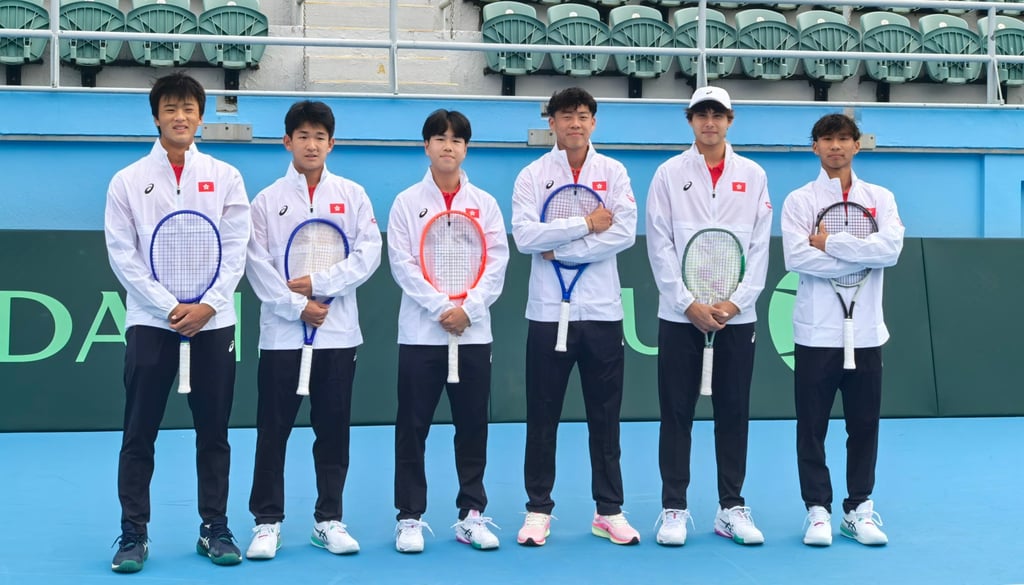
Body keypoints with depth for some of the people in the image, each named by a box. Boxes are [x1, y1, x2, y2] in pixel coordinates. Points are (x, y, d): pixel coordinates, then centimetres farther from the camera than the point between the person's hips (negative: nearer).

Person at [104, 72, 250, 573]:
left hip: (213, 322, 1)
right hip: (150, 322, -1)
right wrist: (169, 307, -11)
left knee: (213, 433, 6)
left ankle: (215, 529, 15)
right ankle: (133, 534, 9)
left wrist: (207, 305, -11)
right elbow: (123, 255, -1)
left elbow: (235, 249, 2)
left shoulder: (225, 177, 6)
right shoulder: (128, 181, 4)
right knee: (139, 435, 1)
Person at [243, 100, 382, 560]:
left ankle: (329, 521, 15)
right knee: (273, 431, 1)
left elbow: (368, 254, -3)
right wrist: (296, 307, -13)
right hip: (281, 333, -1)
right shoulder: (267, 200, 4)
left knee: (333, 431, 6)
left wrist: (318, 284, -12)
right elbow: (258, 265, -4)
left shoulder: (352, 195, 6)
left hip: (338, 332, 1)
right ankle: (267, 523, 9)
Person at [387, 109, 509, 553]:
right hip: (420, 332, -1)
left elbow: (496, 264, 2)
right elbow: (403, 265, -4)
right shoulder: (407, 202, 4)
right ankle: (410, 518, 9)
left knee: (472, 427, 6)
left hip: (474, 332, 2)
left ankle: (471, 515, 15)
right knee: (412, 428, 1)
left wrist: (468, 309, -12)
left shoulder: (484, 204, 8)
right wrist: (441, 307, -14)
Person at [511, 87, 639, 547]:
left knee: (605, 416, 7)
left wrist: (559, 248, -12)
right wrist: (586, 223, -13)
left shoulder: (613, 172, 5)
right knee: (542, 417, 4)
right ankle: (538, 510, 15)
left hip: (602, 311, 1)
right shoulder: (532, 176, 3)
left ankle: (609, 510, 16)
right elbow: (525, 236, -11)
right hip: (548, 313, -1)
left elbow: (624, 233, -8)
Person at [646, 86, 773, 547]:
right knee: (676, 413, 1)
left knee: (733, 413, 5)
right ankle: (674, 510, 8)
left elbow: (759, 247, 4)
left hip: (736, 315, 1)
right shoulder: (669, 174, 3)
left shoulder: (753, 176, 7)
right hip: (679, 314, -1)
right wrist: (689, 304, -10)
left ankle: (732, 509, 14)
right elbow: (660, 246, -2)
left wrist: (736, 302, -7)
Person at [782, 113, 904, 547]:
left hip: (865, 330, 2)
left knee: (865, 425, 7)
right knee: (812, 426, 2)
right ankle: (818, 511, 11)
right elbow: (798, 257, -14)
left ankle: (859, 509, 17)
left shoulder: (880, 198, 8)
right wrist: (863, 257, -12)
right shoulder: (799, 201, 1)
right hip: (816, 331, -2)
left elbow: (891, 248, -9)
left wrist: (830, 243, -13)